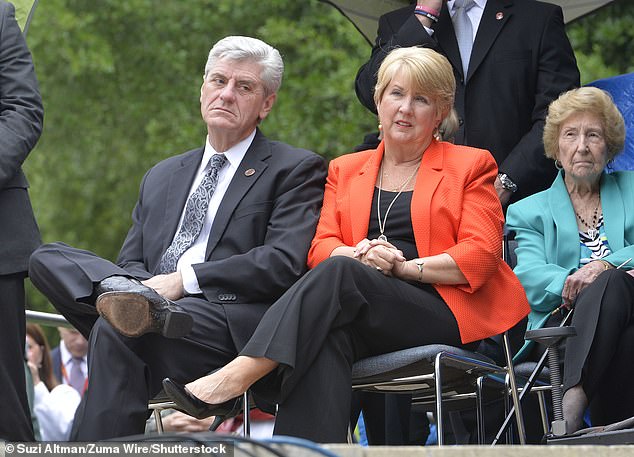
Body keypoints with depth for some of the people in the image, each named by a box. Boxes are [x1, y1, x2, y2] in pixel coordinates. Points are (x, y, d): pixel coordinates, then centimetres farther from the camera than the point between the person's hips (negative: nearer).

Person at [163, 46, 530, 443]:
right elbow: (322, 246, 12)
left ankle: (236, 377, -45)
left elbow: (480, 255, 1)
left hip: (442, 313, -3)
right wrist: (360, 255, -13)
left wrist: (404, 266, -12)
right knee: (329, 336, -37)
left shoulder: (471, 167, 14)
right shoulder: (346, 170, 25)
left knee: (339, 273, -33)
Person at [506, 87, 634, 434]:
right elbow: (529, 277, 3)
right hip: (563, 323, 0)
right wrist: (570, 283, -19)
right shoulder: (528, 212, 24)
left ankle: (571, 409, -54)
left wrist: (605, 267, -17)